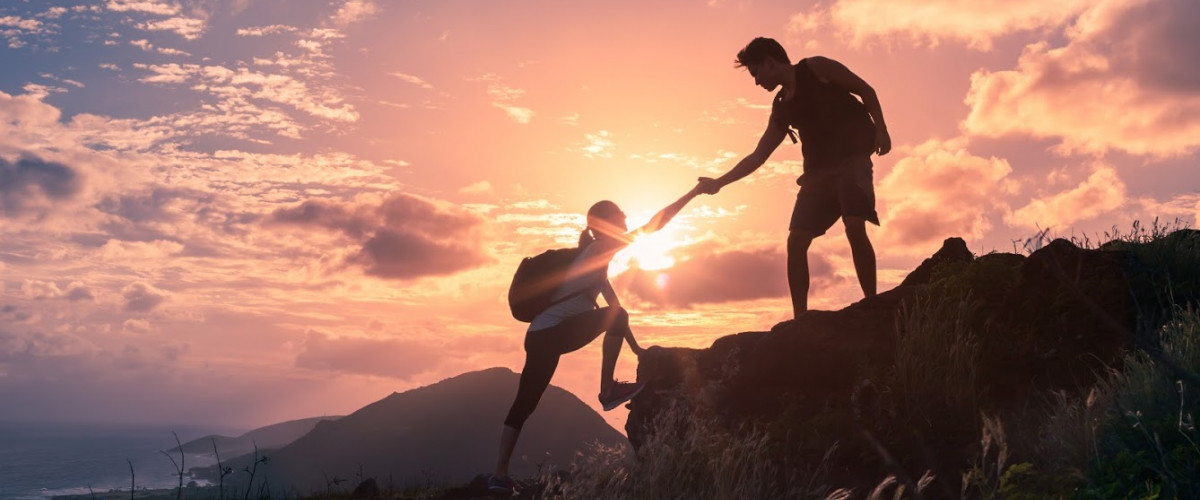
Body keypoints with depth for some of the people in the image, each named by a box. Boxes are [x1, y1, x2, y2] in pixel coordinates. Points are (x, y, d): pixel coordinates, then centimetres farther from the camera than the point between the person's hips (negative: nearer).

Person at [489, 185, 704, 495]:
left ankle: (500, 475, 7)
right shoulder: (601, 248, -2)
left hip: (540, 335, 9)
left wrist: (635, 347, 30)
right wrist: (693, 193, -1)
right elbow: (654, 225, -6)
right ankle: (608, 391, -5)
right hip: (551, 334, -9)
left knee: (523, 405, 7)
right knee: (615, 317, -7)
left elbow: (614, 305, 29)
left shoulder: (596, 256, 25)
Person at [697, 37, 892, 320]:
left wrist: (880, 129, -12)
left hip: (853, 159, -6)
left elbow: (866, 91, 2)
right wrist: (719, 182, 13)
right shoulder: (781, 109, 17)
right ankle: (800, 319, -2)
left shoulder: (816, 68, 2)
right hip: (819, 169, 6)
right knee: (796, 240, -5)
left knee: (854, 227, -25)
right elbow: (758, 157, 19)